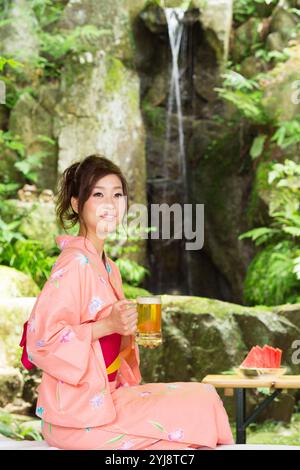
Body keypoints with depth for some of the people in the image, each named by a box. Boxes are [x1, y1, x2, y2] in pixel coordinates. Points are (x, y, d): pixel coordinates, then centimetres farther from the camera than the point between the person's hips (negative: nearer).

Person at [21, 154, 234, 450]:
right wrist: (109, 325, -23)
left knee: (204, 396, 2)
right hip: (76, 411, -9)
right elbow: (40, 339, -21)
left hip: (106, 393, 9)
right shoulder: (74, 263, -15)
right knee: (198, 408, -14)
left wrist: (133, 331, 2)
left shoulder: (107, 268, 13)